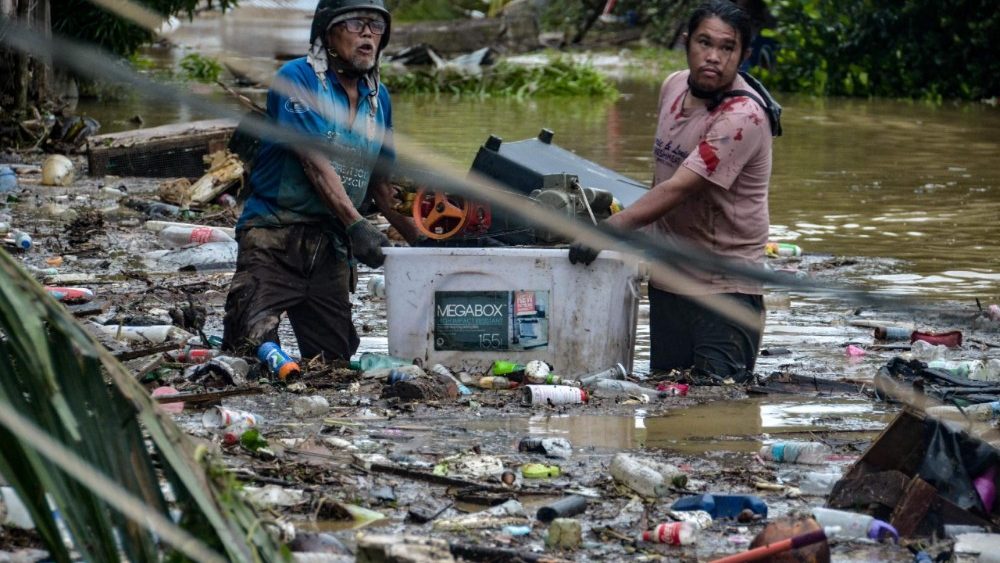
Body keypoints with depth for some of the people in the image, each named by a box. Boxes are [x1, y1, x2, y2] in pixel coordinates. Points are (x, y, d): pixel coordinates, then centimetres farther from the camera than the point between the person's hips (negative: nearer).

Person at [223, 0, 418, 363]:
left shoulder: (378, 97, 13)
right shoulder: (298, 78, -8)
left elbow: (380, 182, 20)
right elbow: (314, 162, -18)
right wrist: (356, 225, -28)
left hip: (331, 246, 6)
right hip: (275, 237, -6)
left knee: (336, 360, 4)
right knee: (250, 350, -19)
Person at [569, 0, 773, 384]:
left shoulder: (742, 118, -20)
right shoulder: (673, 86, 5)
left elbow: (678, 190, -26)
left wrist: (607, 230, -31)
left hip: (724, 284, -7)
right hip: (667, 278, 7)